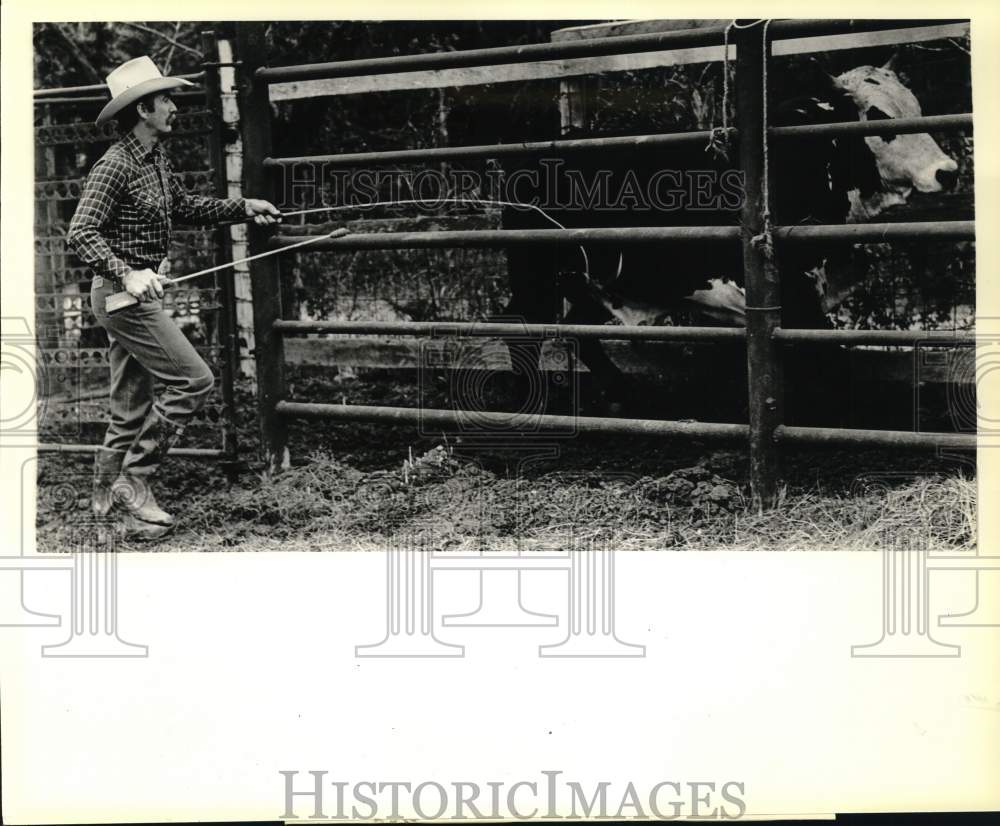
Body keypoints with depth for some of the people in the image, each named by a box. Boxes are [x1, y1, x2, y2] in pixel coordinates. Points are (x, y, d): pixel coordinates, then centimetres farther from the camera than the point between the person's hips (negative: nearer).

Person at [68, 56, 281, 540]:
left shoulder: (155, 161, 10)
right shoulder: (115, 166, -18)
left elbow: (184, 208, 25)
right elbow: (80, 233, -23)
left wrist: (243, 208, 18)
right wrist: (127, 274, -34)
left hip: (137, 291, 9)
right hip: (122, 294, -9)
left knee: (131, 407, 13)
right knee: (193, 381, -10)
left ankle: (109, 498, 22)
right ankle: (133, 480, -3)